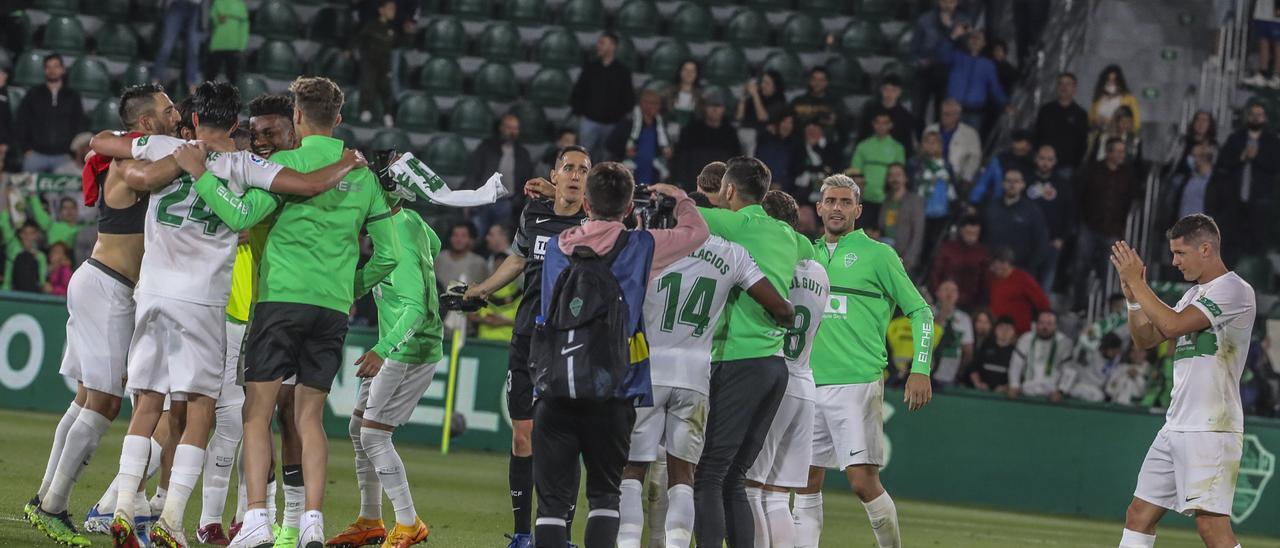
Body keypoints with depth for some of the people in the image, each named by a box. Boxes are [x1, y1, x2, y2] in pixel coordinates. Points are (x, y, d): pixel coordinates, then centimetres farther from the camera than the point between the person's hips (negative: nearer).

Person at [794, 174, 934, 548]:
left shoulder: (877, 255, 0)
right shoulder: (807, 254, 15)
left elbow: (920, 311, 1)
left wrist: (920, 370, -8)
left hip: (857, 386, -5)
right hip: (809, 386, 5)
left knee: (863, 482, -11)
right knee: (806, 482, 5)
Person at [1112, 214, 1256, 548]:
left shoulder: (1234, 290, -10)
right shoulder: (1195, 295, 19)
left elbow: (1173, 324, -19)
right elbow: (1145, 339, 22)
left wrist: (1135, 282, -10)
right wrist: (1133, 295, 7)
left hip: (1211, 430, -10)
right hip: (1176, 428, 10)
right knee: (1139, 516, 10)